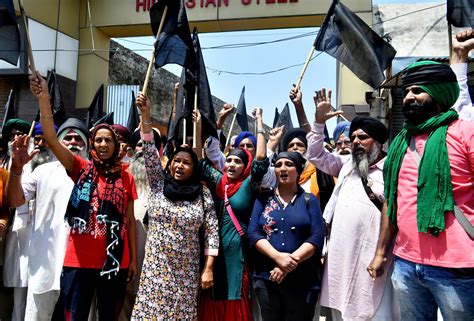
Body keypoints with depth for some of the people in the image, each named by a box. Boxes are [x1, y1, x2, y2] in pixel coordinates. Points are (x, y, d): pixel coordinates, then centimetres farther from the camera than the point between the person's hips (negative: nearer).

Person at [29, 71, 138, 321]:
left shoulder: (126, 178, 6)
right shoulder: (81, 168, 1)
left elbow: (130, 220, 8)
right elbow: (51, 138, -11)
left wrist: (134, 259, 7)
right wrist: (44, 99, -23)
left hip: (115, 262, 2)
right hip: (79, 261, -1)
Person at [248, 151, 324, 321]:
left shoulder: (309, 200, 3)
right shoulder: (263, 199, 7)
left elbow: (317, 237, -7)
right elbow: (253, 233, -3)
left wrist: (291, 262, -18)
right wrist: (278, 257, -17)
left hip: (303, 280, -1)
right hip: (266, 277, 2)